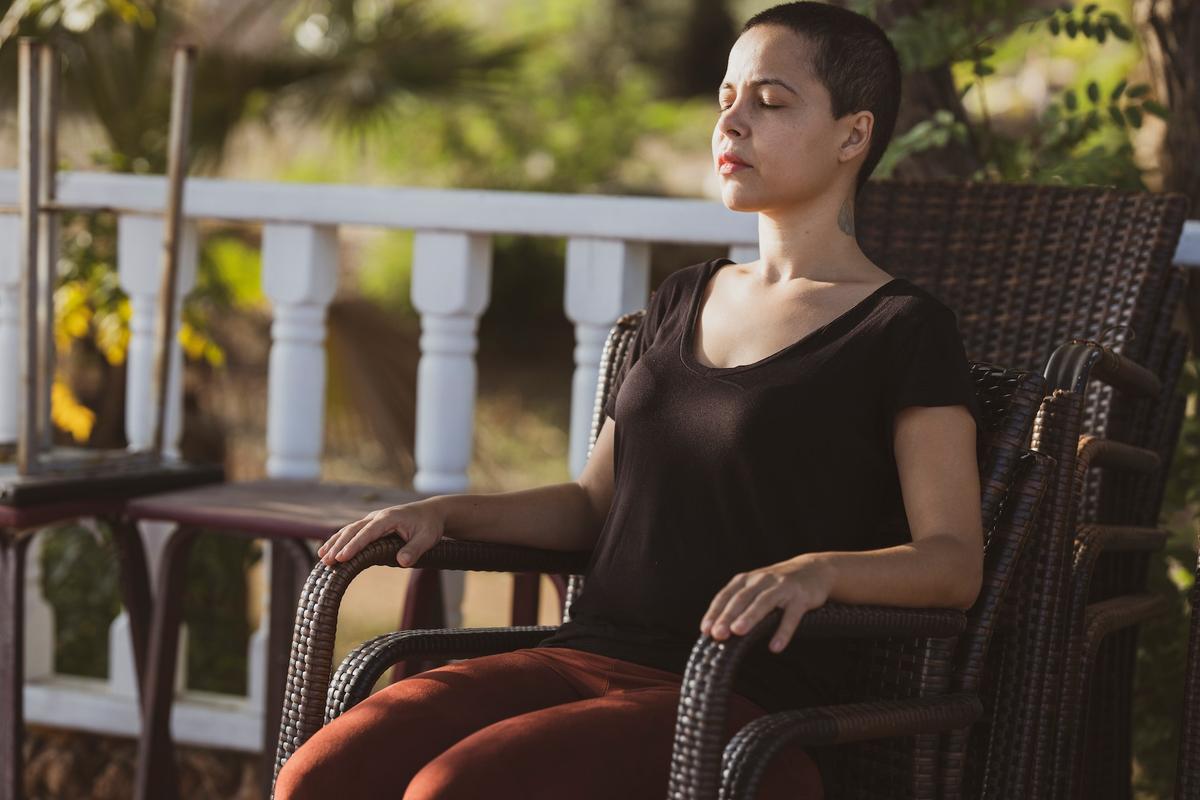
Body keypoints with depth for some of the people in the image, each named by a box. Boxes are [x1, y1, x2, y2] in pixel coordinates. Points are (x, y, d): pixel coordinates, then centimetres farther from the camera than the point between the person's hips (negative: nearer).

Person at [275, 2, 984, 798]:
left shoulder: (903, 330, 0)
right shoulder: (683, 302, 21)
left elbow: (955, 561, -9)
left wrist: (818, 569, -30)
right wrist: (446, 512, 7)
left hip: (738, 707, -6)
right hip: (587, 658, 6)